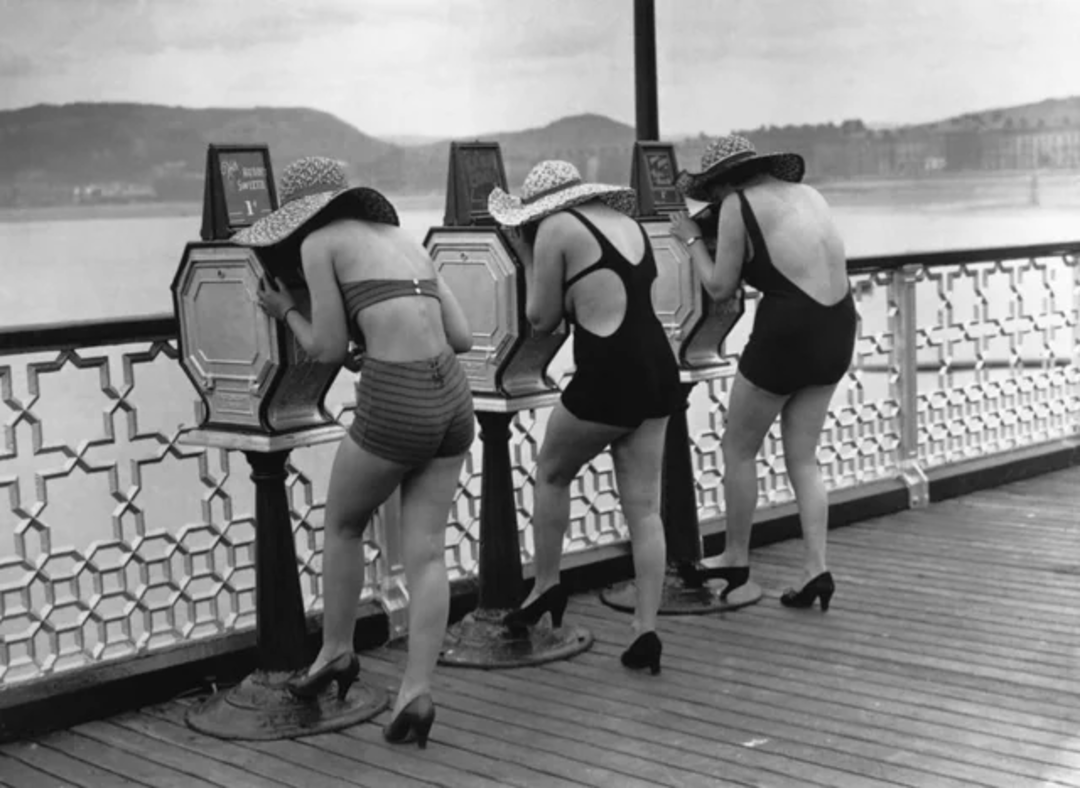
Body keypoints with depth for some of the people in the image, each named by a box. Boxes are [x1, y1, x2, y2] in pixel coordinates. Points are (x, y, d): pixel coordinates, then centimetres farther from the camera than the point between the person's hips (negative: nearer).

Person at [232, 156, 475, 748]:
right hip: (452, 398, 6)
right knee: (426, 553, 7)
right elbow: (461, 337, 16)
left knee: (341, 526, 20)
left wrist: (285, 311, 20)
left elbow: (329, 350, 1)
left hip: (393, 404, -6)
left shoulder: (319, 242, 3)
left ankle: (336, 653, 34)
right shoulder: (406, 241, 21)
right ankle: (416, 693, -1)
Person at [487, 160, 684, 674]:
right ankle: (645, 631, 7)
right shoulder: (628, 223, 18)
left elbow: (541, 319, 3)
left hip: (607, 375, -6)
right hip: (658, 367, 6)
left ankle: (545, 588, 28)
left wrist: (529, 257, 14)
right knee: (643, 507, 8)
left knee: (551, 473, 19)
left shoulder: (556, 228, -2)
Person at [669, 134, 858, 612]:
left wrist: (691, 240, 12)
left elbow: (720, 289, 0)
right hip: (838, 330, 7)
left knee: (738, 449, 13)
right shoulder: (806, 193, 14)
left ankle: (735, 559, 23)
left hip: (788, 330, -7)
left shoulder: (738, 205, -4)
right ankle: (817, 568, 7)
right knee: (803, 458, 14)